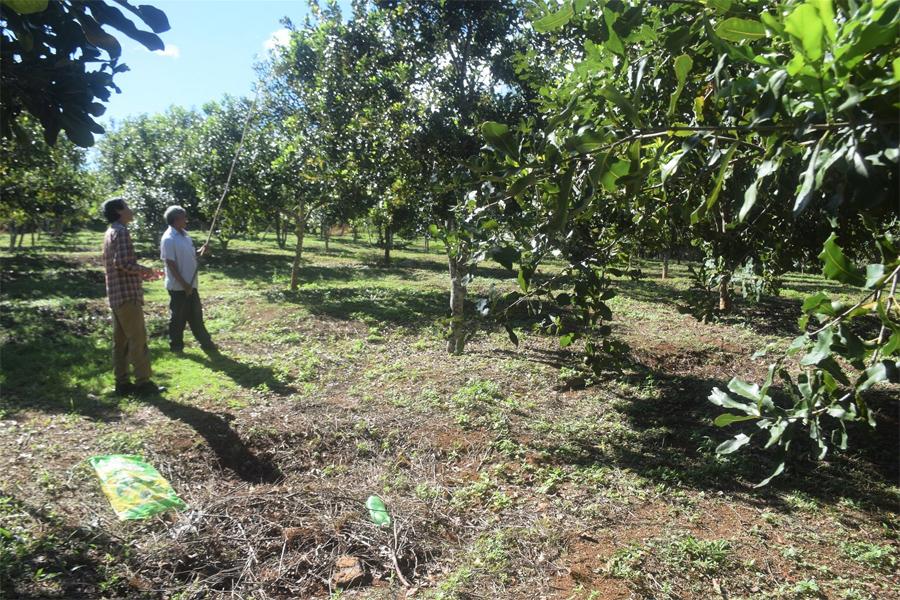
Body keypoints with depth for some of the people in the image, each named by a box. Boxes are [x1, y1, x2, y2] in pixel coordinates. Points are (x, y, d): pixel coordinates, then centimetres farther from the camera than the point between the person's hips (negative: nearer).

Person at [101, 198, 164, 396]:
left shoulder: (111, 232, 19)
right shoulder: (121, 231, -11)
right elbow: (123, 263, -21)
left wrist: (139, 273, 17)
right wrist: (143, 270, -6)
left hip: (116, 295, 10)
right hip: (127, 293, -10)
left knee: (120, 340, 10)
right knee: (137, 338, -6)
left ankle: (122, 382, 14)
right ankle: (143, 382, -2)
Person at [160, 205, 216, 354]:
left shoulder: (184, 235, 10)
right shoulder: (169, 239, -16)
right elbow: (170, 264, -18)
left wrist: (201, 252, -3)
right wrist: (183, 283, -20)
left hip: (191, 284, 8)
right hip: (178, 286, -8)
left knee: (196, 315, 15)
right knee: (178, 317, 4)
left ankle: (205, 342, 24)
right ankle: (176, 346, 18)